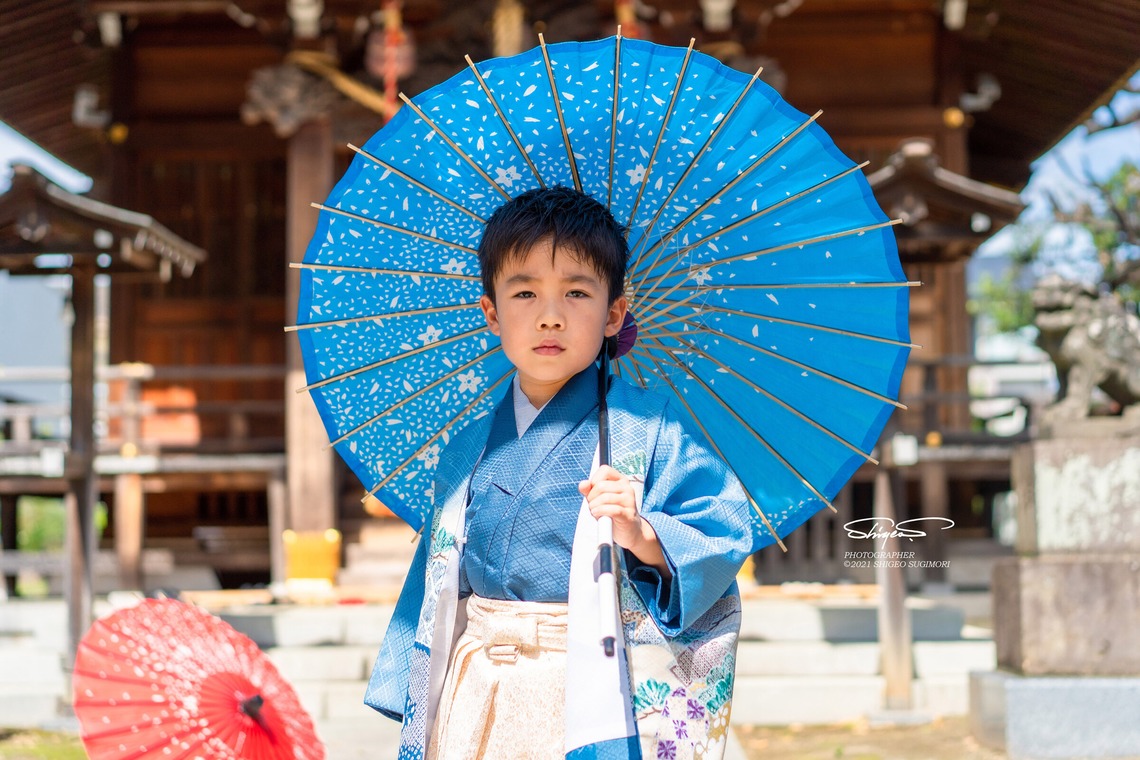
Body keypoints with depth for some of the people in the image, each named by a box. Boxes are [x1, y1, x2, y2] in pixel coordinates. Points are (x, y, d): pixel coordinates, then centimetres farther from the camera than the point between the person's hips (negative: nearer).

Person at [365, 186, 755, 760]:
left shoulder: (651, 429, -4)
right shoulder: (468, 450, 10)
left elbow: (723, 541, -9)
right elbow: (436, 584, 15)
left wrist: (644, 536, -26)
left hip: (605, 699, -4)